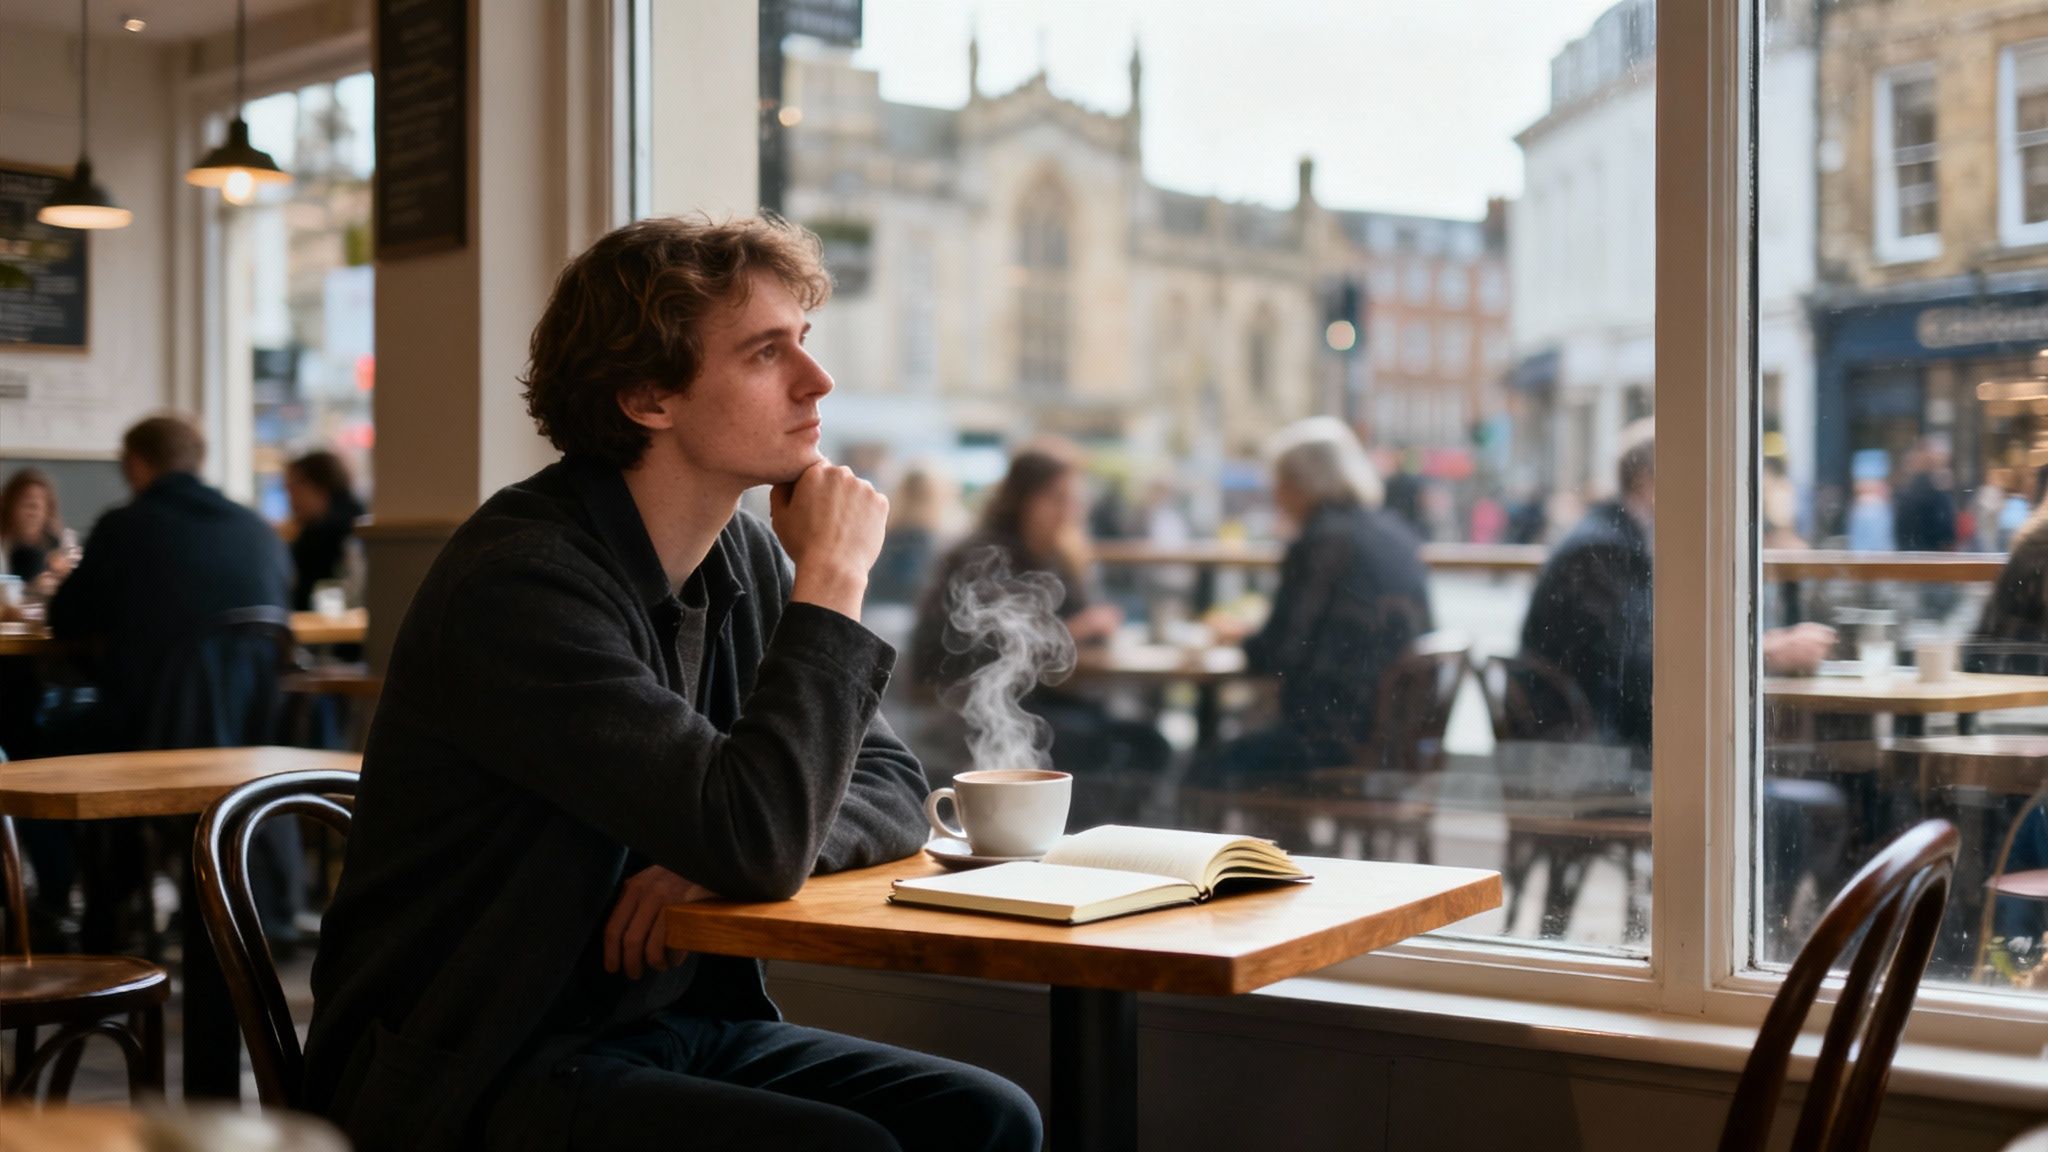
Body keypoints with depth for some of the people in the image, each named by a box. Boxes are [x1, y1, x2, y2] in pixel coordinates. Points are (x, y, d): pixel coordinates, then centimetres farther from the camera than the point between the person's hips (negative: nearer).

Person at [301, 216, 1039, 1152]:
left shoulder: (746, 557, 5)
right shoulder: (523, 582, -21)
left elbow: (891, 791, 9)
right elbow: (760, 840, -29)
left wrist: (733, 852, -13)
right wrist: (832, 580, -18)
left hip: (680, 1019, 7)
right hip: (479, 1076, -7)